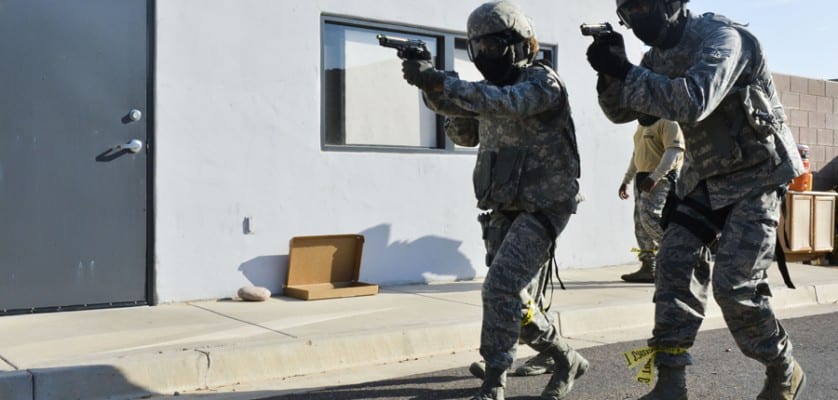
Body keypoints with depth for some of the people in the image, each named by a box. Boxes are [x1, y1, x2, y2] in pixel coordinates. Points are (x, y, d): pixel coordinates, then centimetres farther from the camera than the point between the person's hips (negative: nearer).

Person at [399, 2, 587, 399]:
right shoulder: (496, 87, 11)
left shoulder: (543, 82, -13)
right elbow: (465, 134, 15)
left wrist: (438, 81, -38)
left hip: (542, 210, -8)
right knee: (507, 298, 11)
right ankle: (568, 361, 30)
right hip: (504, 212, 9)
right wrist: (444, 97, -3)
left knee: (500, 289, -20)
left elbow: (503, 104, -33)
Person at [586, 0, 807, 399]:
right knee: (675, 267, -4)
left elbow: (694, 102, -37)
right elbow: (621, 111, 7)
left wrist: (625, 72, -34)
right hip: (705, 178, 7)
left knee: (734, 285, -10)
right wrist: (611, 71, -12)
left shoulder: (721, 36, -21)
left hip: (754, 175, -7)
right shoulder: (658, 54, 4)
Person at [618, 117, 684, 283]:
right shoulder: (642, 125, 19)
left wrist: (654, 177, -26)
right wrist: (626, 180, 26)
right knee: (640, 222, 4)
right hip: (642, 178, 9)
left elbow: (674, 151, -19)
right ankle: (648, 268, 6)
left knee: (650, 217, -22)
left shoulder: (668, 122, -9)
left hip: (661, 179, -9)